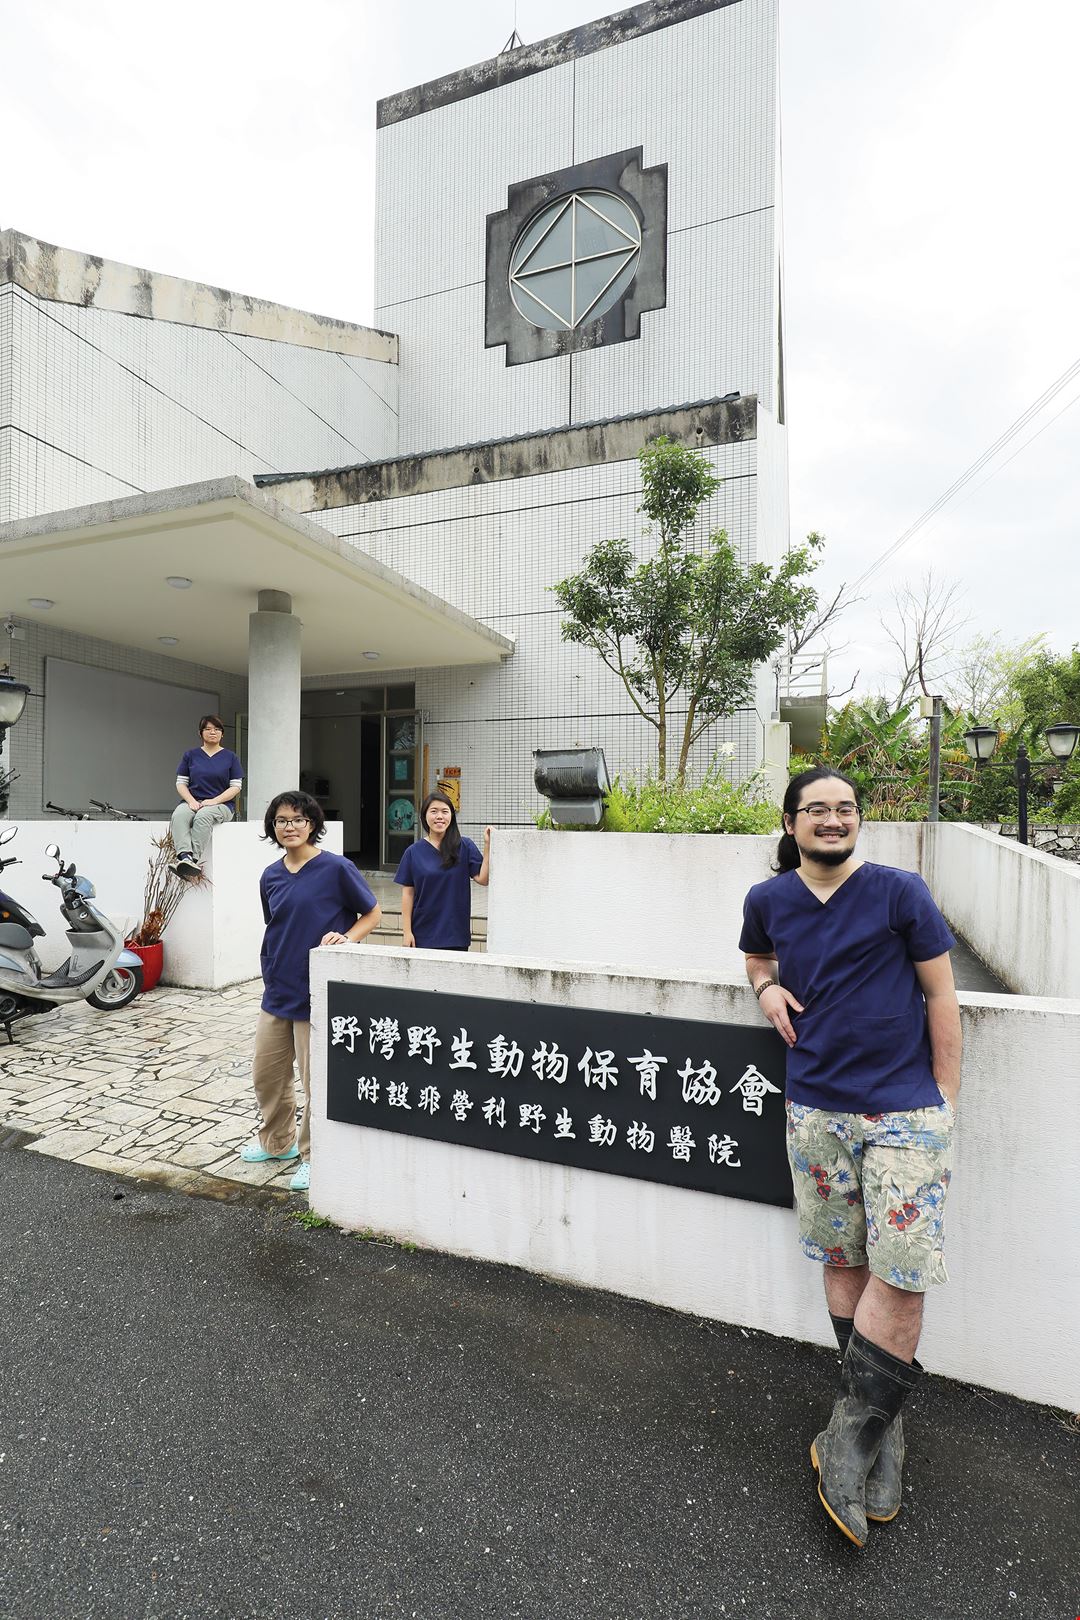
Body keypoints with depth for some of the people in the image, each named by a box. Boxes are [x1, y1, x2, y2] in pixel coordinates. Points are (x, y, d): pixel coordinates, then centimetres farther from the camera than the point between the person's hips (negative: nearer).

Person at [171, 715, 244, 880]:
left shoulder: (230, 757, 10)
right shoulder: (191, 755, 15)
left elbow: (236, 787, 3)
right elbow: (181, 783, 12)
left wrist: (214, 801, -11)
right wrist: (191, 801, -8)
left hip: (221, 804, -2)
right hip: (193, 802, 2)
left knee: (203, 816, -37)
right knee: (178, 815, -33)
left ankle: (194, 859, -46)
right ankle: (186, 856, -51)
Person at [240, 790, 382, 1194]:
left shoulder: (336, 868, -12)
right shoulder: (270, 877, 6)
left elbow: (373, 913, -5)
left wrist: (346, 938, -22)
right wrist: (271, 975, 14)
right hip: (277, 992, 6)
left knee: (317, 1081, 5)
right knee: (266, 1074, 19)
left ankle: (313, 1156, 27)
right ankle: (277, 1141, 44)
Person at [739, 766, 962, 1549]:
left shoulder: (898, 891, -8)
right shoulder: (767, 900, 1)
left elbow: (940, 994, -3)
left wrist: (945, 1096, -3)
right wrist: (768, 987, -1)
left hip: (906, 1111, -2)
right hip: (816, 1109, 3)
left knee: (901, 1272, -2)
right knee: (844, 1260, 13)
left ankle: (855, 1431, 18)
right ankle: (879, 1423, 33)